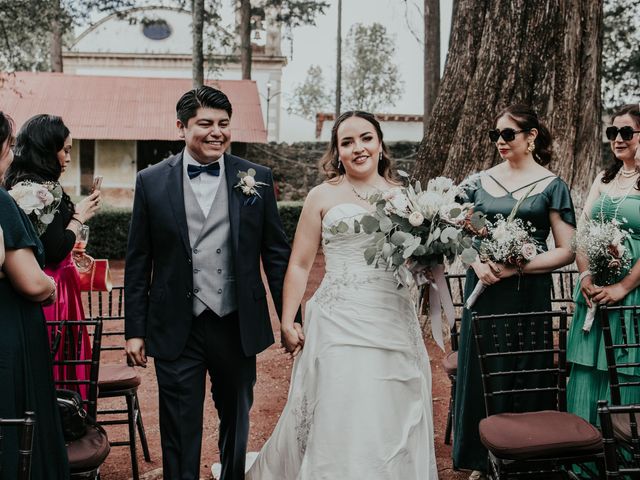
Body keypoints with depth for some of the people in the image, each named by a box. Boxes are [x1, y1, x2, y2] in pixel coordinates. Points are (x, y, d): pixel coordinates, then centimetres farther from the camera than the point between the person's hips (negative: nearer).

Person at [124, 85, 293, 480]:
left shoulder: (257, 178, 0)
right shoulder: (152, 181, -2)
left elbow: (277, 252, 3)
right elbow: (138, 262, 1)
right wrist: (135, 329, 0)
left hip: (238, 326, 2)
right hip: (176, 330, -1)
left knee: (237, 423, 20)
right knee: (180, 434, 6)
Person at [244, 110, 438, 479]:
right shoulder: (323, 196, 3)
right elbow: (300, 264, 3)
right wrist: (288, 322, -4)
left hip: (395, 323, 3)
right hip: (340, 324, -2)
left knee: (393, 422, 8)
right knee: (339, 423, 0)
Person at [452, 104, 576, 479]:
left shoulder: (551, 186, -2)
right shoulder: (481, 182, 7)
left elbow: (566, 251, -6)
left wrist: (515, 268, -16)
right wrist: (477, 262, -10)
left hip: (528, 294, -3)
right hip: (483, 291, 3)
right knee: (480, 374, 8)